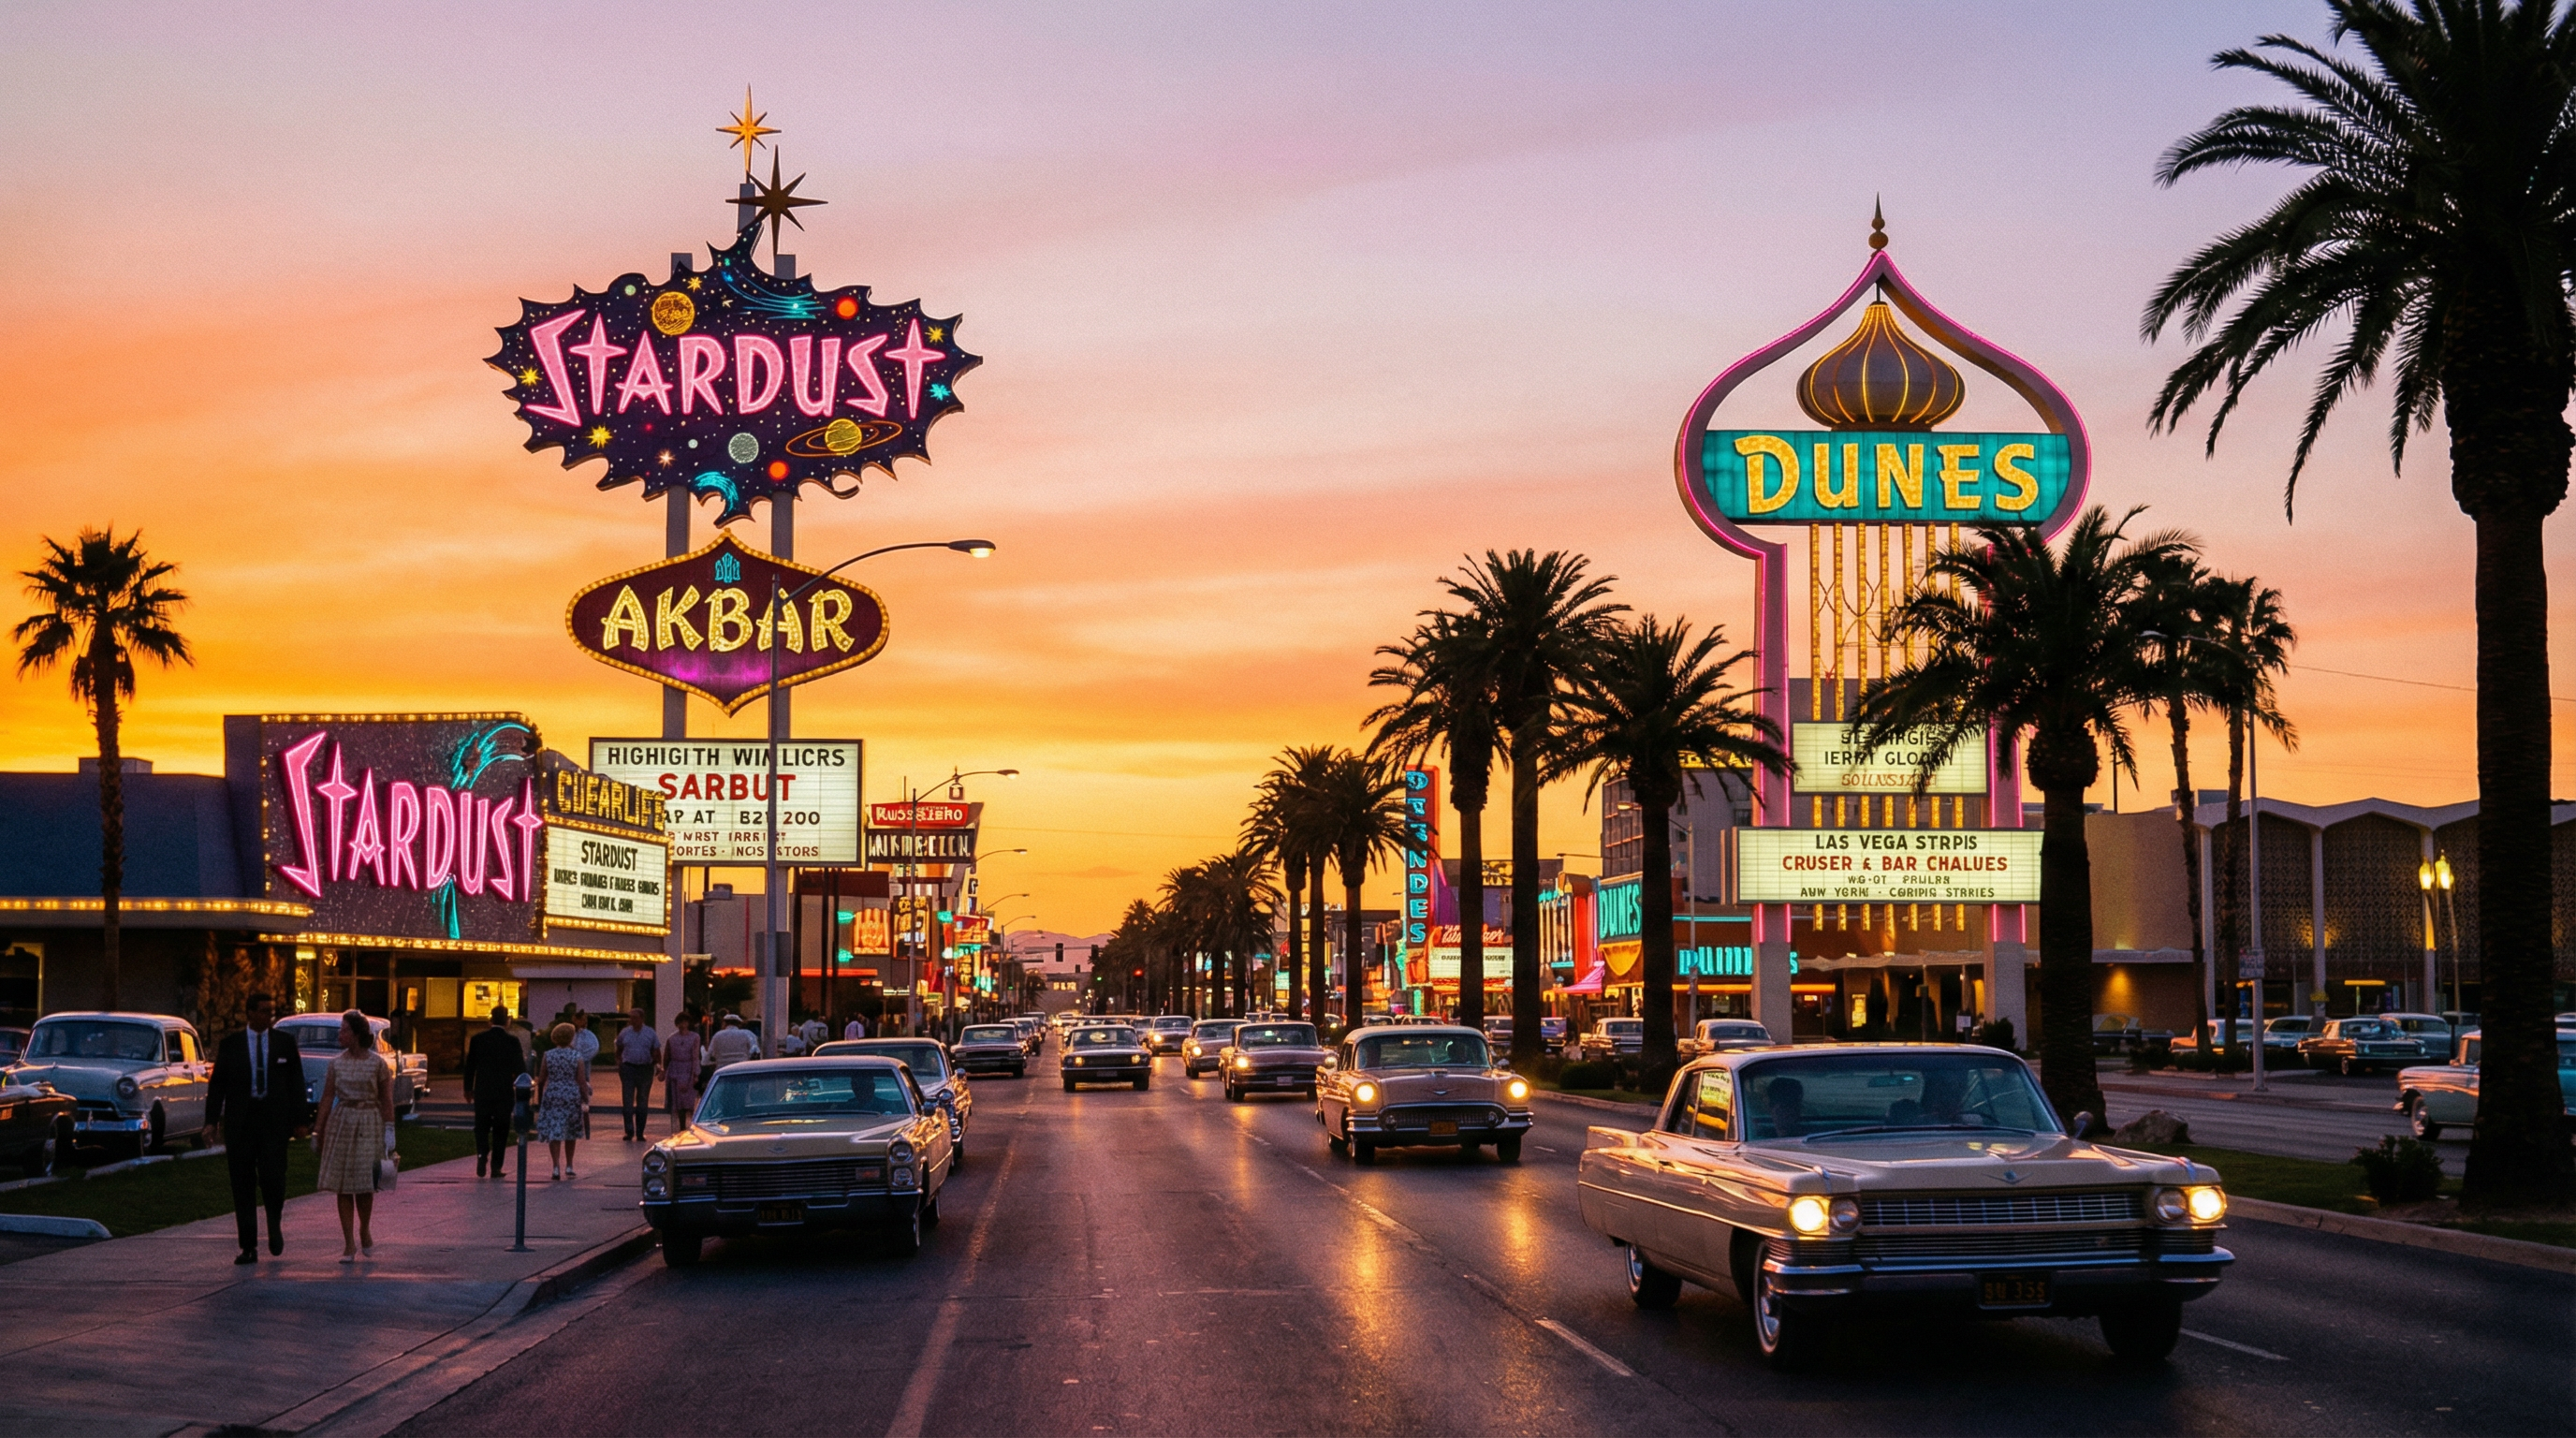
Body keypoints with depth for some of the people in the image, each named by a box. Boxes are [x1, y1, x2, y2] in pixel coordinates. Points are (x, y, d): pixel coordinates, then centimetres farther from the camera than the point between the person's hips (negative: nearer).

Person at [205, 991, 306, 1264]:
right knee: (243, 1185, 2)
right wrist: (212, 1119, -3)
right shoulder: (231, 1045, 6)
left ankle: (275, 1224, 17)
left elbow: (297, 1082, 9)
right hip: (239, 1121, 1)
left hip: (274, 1119, -1)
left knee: (272, 1177, -12)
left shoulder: (285, 1041, 8)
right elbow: (217, 1084, 7)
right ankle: (249, 1247, 7)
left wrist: (298, 1119, 3)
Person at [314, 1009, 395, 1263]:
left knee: (364, 1183, -3)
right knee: (343, 1185, -1)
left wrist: (389, 1130, -8)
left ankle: (365, 1230, 24)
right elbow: (327, 1098, 6)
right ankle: (349, 1244, 3)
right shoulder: (336, 1063, 6)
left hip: (369, 1123, -3)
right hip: (341, 1122, 3)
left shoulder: (378, 1063, -3)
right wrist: (320, 1133, 4)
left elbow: (386, 1100, -2)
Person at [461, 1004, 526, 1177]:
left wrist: (468, 1088, 16)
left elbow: (470, 1065, 4)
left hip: (482, 1092, 1)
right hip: (504, 1092, -1)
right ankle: (496, 1167, 5)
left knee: (481, 1126, 13)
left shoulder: (478, 1039, -1)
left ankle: (482, 1154, -12)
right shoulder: (512, 1040, -8)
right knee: (500, 1130, 7)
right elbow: (520, 1067, -6)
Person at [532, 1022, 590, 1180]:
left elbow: (541, 1080, 2)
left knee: (554, 1132, 0)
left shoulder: (547, 1055, -1)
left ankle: (557, 1167, -13)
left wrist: (539, 1099, 14)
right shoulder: (577, 1057, -4)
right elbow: (582, 1081, -6)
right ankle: (568, 1167, 20)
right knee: (571, 1133, 15)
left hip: (552, 1096, 0)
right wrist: (585, 1101, 0)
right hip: (572, 1096, 0)